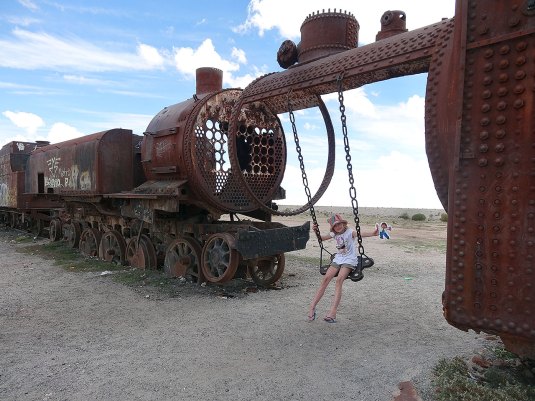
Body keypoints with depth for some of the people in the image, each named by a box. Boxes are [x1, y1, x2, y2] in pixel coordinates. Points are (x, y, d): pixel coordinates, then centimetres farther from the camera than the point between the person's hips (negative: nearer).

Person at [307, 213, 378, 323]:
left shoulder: (349, 232, -9)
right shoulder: (334, 234, 11)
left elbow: (360, 234, -29)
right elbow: (322, 238, 24)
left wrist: (372, 234, -49)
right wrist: (317, 231, 4)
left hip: (349, 260, -5)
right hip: (338, 258, 6)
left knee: (339, 280, -26)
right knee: (326, 278, -13)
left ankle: (332, 313, -32)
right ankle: (312, 307, -10)